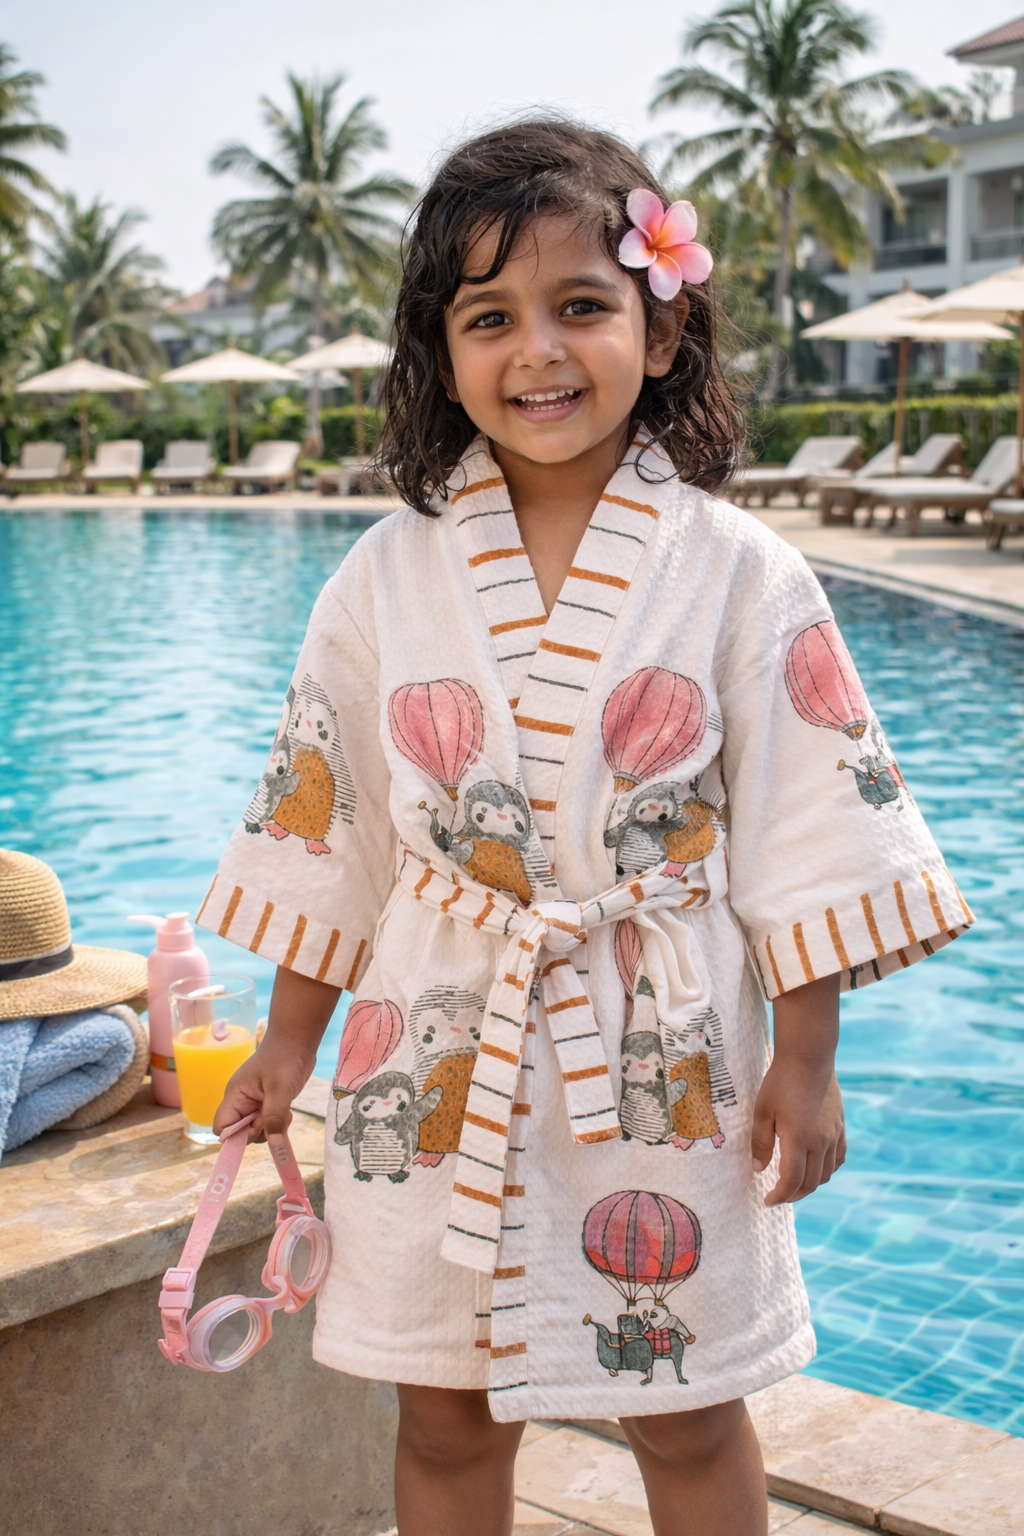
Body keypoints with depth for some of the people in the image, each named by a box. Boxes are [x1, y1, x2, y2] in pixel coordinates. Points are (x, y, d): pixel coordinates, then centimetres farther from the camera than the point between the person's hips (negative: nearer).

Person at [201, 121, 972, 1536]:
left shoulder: (739, 575, -7)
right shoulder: (387, 579, -2)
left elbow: (807, 836, -4)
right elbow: (326, 827, 5)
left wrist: (805, 1062, -4)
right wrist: (289, 1043, 9)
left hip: (663, 1059, -1)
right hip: (440, 1055, 2)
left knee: (690, 1421, 14)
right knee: (446, 1418, 15)